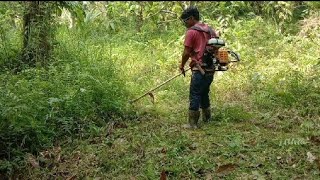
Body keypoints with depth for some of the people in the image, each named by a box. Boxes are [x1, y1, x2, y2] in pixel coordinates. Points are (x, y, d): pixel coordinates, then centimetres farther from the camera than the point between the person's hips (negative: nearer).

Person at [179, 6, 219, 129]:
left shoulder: (191, 32, -8)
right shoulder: (209, 30, 15)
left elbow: (186, 52, -8)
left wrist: (182, 66, 7)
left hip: (199, 69, -8)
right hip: (211, 69, 8)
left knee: (194, 96, -3)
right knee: (204, 94, 19)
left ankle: (193, 123, -1)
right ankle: (207, 118, 27)